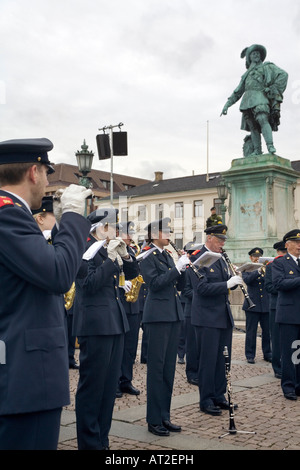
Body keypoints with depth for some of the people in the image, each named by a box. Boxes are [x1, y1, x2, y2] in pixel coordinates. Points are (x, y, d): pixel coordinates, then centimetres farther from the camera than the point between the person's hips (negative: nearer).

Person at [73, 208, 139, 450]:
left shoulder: (110, 249, 14)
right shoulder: (85, 249, -9)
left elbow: (132, 273, 16)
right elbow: (89, 284, -20)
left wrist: (124, 254, 1)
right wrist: (110, 258, -18)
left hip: (115, 323, 9)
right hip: (95, 325, -8)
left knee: (110, 385, 13)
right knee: (92, 385, -1)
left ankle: (102, 440, 24)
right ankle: (89, 442, 10)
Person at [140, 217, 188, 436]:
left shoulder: (168, 256, 16)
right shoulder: (148, 258, -6)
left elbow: (179, 285, 16)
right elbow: (155, 283, -19)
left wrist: (183, 268, 0)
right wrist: (177, 267, -18)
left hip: (174, 316, 8)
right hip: (158, 317, -8)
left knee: (169, 368, 11)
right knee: (156, 367, -2)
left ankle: (165, 416, 19)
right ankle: (154, 420, 6)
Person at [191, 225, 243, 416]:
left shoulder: (220, 259, 14)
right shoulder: (198, 260, -11)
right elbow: (202, 288, -21)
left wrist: (235, 279, -3)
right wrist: (227, 284, -25)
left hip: (224, 317, 8)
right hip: (207, 318, -8)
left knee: (223, 359, 12)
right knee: (208, 360, 0)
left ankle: (219, 396, 24)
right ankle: (206, 401, 10)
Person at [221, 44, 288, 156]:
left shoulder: (267, 67, 15)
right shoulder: (247, 74, 30)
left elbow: (283, 75, 3)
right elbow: (237, 92, 31)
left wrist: (274, 90, -7)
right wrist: (227, 104, 24)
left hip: (260, 98, -6)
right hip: (248, 101, 6)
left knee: (262, 120, -27)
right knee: (253, 128, -5)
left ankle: (270, 147, -40)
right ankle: (257, 152, -10)